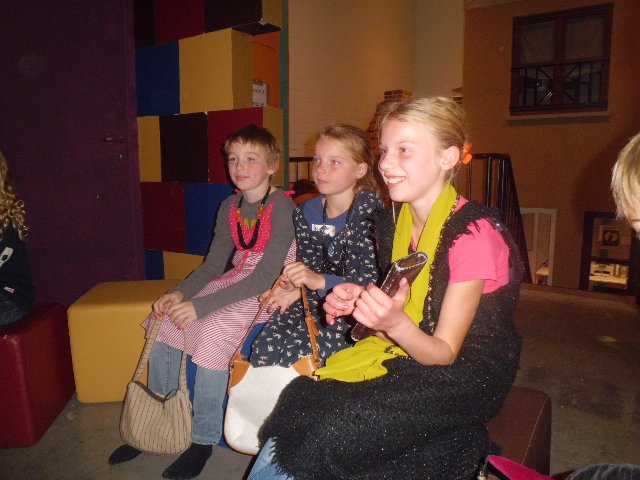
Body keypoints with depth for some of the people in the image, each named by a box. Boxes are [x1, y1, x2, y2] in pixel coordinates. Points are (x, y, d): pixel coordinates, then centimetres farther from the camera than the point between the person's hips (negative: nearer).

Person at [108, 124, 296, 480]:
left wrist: (200, 306, -26)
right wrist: (181, 293, -11)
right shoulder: (229, 207, 5)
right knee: (165, 319, -2)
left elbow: (265, 277, -24)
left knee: (213, 329, -29)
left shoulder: (281, 206, -17)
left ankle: (203, 440, -8)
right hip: (236, 280, 8)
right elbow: (213, 264, 8)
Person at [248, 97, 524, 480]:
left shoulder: (474, 233, -20)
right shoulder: (404, 219, 1)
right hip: (408, 355, 6)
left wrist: (396, 323, -35)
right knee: (298, 398, -12)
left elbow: (444, 352, -16)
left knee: (331, 430, -21)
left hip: (465, 375, -6)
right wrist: (359, 304, -11)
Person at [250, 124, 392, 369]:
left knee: (295, 357, -24)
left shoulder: (371, 213, -12)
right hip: (315, 303, 5)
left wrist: (321, 281, -28)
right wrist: (295, 288, -7)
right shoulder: (306, 213, 8)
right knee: (262, 349, -17)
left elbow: (373, 285, -17)